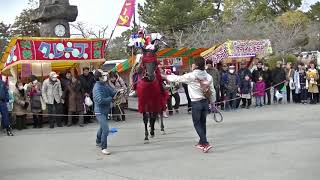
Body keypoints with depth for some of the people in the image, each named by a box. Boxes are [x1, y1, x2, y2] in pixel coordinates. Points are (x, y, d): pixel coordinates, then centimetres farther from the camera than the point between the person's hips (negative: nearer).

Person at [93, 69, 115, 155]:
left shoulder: (104, 85, 3)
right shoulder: (97, 88, -21)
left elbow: (112, 93, 7)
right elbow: (100, 100, -30)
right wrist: (110, 99, -18)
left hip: (105, 110, 9)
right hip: (100, 111, -9)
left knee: (102, 127, 26)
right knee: (105, 129, -16)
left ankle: (98, 141, 48)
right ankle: (103, 148, -5)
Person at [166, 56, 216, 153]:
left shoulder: (191, 76, -12)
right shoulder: (208, 76, 2)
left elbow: (178, 78, -3)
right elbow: (212, 91, 6)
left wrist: (166, 76, 12)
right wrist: (212, 102, 18)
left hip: (196, 103, -5)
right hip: (205, 102, 5)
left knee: (197, 124, 2)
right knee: (203, 122, 15)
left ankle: (205, 143, -9)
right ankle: (201, 142, 26)